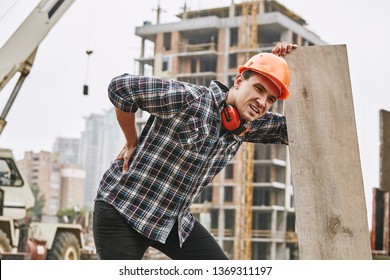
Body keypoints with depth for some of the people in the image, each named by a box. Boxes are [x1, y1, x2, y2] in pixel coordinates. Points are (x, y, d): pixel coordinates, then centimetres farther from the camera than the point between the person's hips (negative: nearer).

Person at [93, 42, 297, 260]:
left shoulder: (246, 126, 1)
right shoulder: (191, 99, -23)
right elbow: (121, 87, -21)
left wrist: (288, 66, -5)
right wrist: (132, 144, -9)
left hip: (175, 219, 7)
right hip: (122, 211, -7)